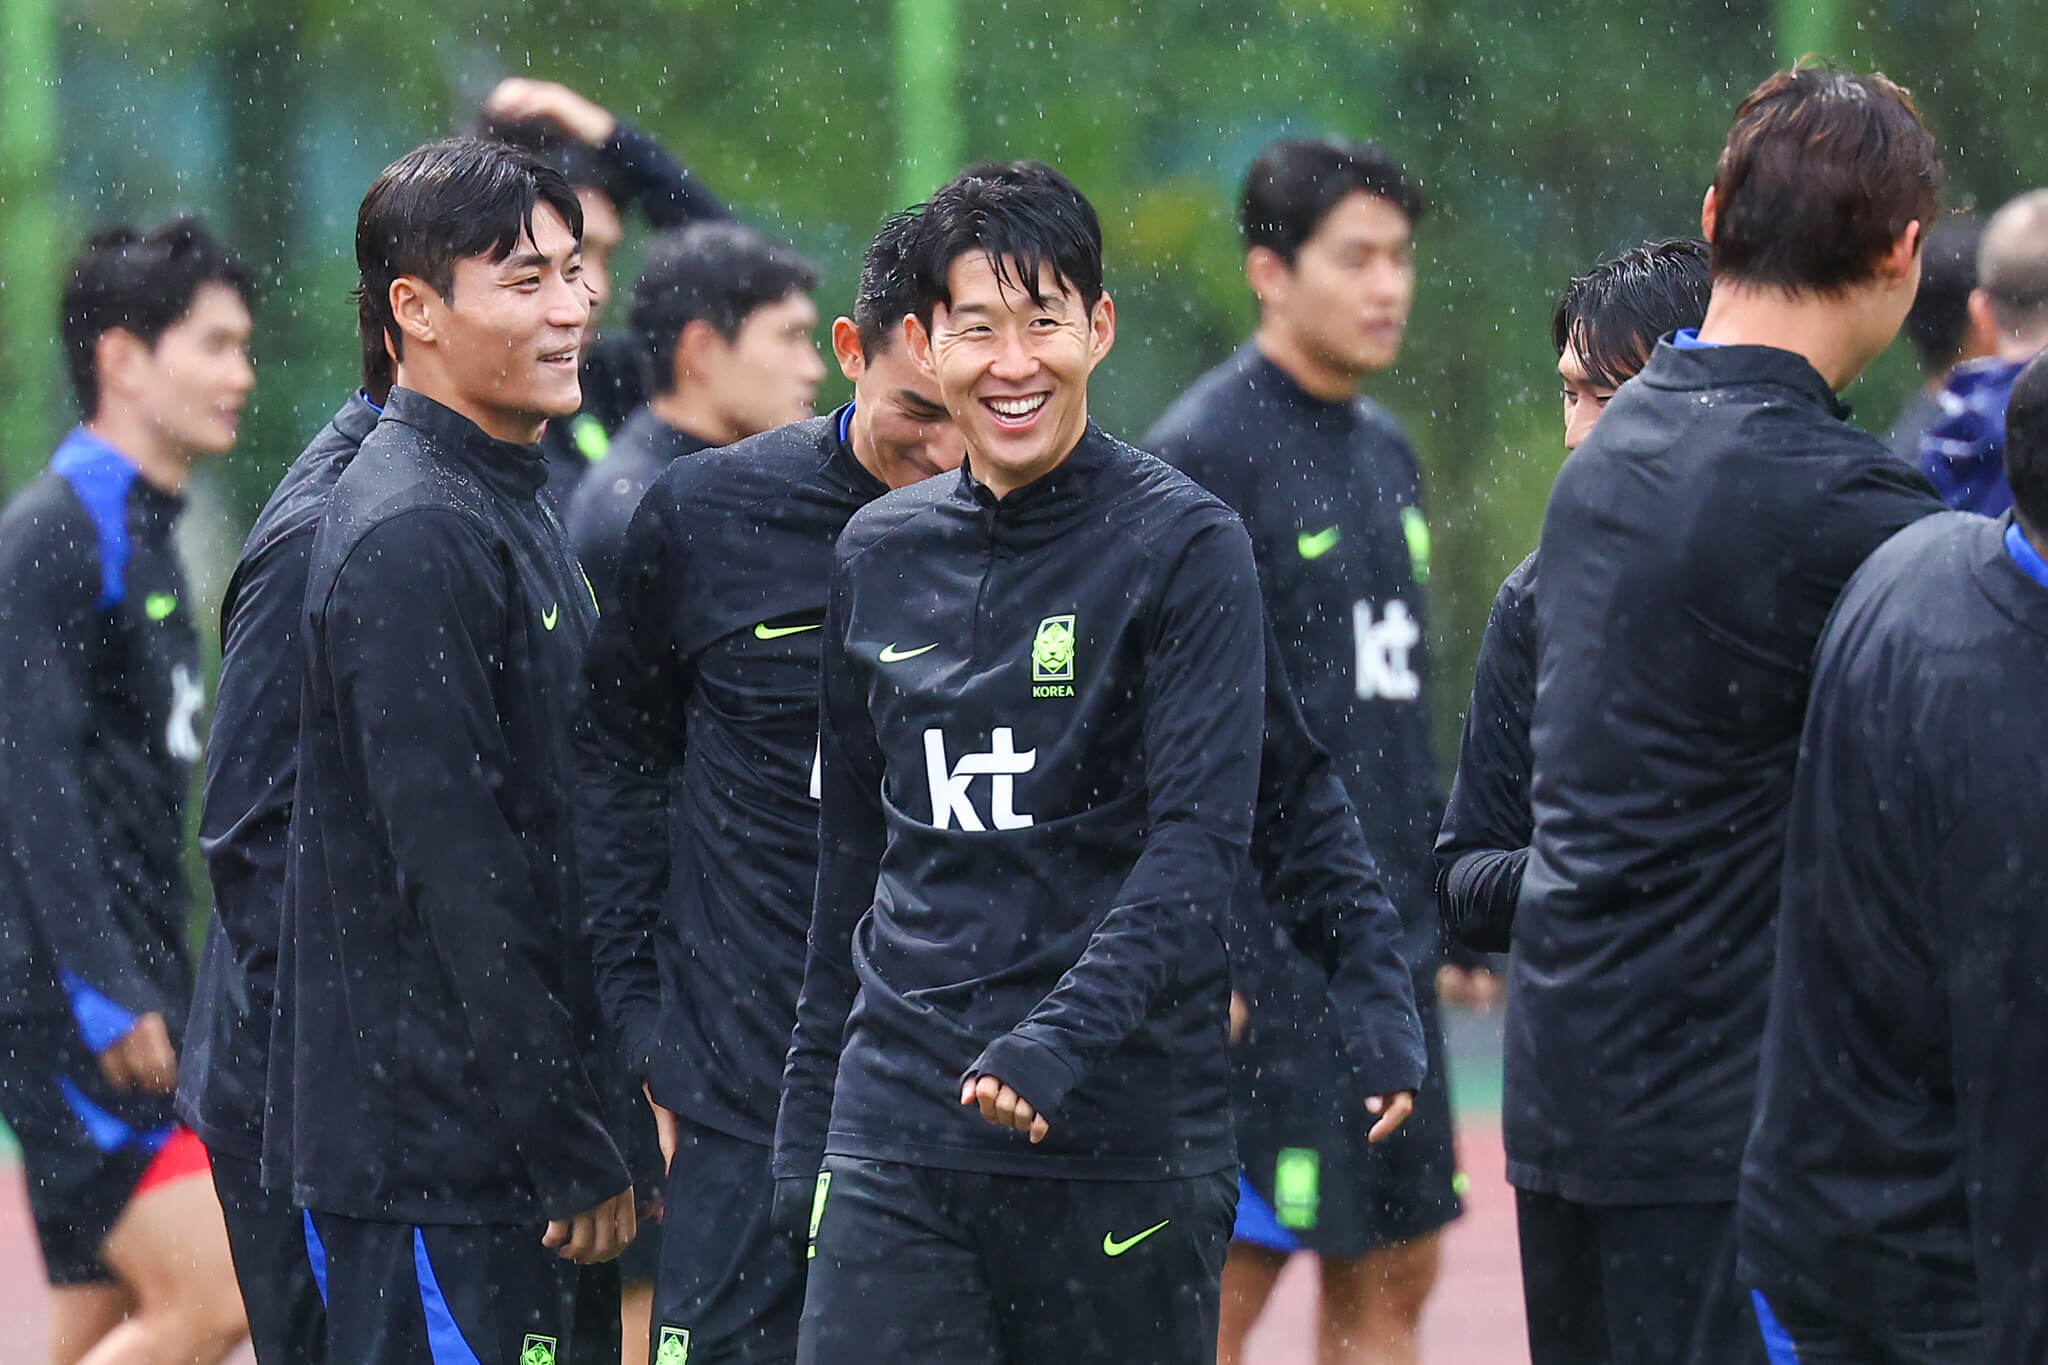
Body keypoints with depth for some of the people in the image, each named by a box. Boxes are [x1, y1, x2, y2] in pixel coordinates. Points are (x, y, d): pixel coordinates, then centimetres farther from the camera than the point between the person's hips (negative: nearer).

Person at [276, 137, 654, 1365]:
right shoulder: (411, 536, -15)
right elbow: (457, 874, -19)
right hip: (438, 1164, -10)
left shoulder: (515, 508, 17)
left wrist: (607, 1114, 16)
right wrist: (578, 1150, -18)